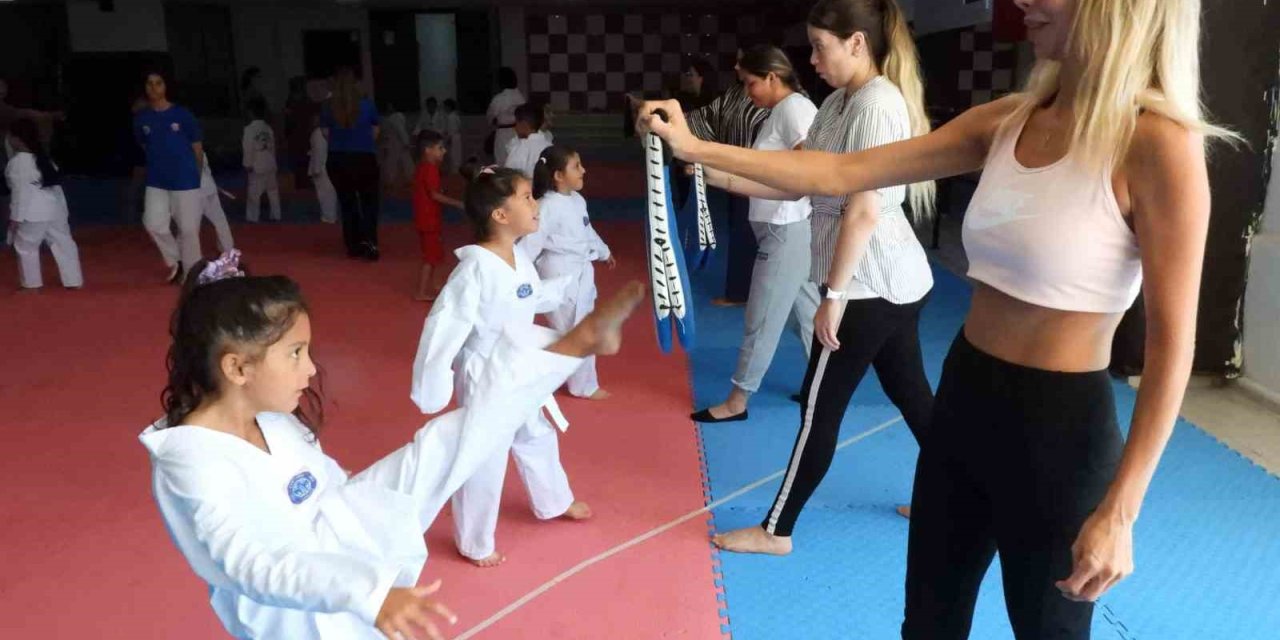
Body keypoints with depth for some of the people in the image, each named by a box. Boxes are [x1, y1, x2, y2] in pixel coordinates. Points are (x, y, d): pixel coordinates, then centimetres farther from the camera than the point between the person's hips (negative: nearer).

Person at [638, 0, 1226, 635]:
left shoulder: (1157, 145, -17)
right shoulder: (1008, 121, 1)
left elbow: (1171, 340, -16)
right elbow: (841, 173, 1)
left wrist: (1119, 512, -16)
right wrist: (696, 147, -1)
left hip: (1058, 427, -6)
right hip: (964, 399, 6)